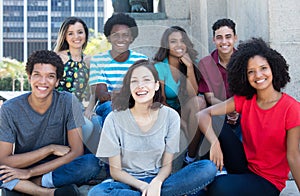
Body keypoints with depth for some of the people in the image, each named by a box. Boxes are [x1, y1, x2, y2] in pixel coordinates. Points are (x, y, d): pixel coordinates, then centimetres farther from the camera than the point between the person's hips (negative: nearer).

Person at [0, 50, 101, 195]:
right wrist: (50, 149, -18)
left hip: (58, 172, 0)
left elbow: (77, 152, -15)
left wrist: (29, 172, -20)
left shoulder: (68, 102, -11)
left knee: (91, 163, -30)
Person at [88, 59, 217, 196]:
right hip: (128, 182, -1)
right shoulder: (114, 119, -9)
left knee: (208, 168, -21)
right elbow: (115, 170, -4)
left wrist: (157, 182, -23)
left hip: (157, 181, 1)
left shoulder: (170, 116, -4)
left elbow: (167, 165, 0)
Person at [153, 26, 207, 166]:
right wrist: (179, 121, -23)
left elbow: (192, 95, -10)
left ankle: (191, 157, -25)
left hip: (186, 114, 4)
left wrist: (189, 67, -18)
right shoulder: (159, 68, -8)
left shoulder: (191, 64, 2)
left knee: (199, 100, -29)